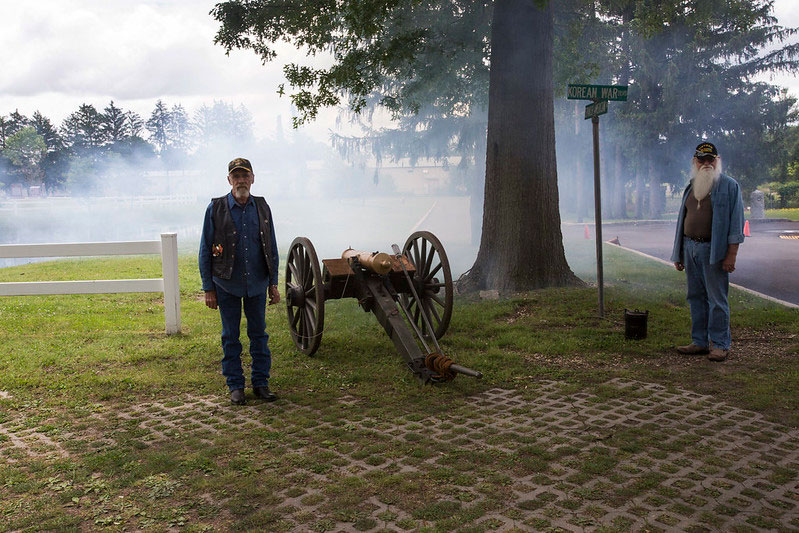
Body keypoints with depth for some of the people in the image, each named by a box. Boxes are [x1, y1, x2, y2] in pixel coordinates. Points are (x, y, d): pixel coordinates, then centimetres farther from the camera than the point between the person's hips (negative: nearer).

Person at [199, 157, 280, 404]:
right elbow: (205, 251, -2)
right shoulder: (216, 208, -5)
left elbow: (271, 248, 9)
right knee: (230, 337, 7)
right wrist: (208, 289, -5)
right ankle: (235, 386, 18)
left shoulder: (262, 207, 4)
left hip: (257, 284, 2)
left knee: (259, 334, 8)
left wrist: (273, 284, 5)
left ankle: (261, 383, 20)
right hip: (227, 285, -2)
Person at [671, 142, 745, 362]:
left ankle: (720, 344, 5)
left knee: (717, 298, -3)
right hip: (690, 247, 6)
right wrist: (678, 254, 15)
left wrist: (731, 254, -14)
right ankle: (700, 342, 16)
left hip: (713, 250, -6)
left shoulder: (729, 186, -1)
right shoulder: (691, 187, 17)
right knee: (696, 297, 9)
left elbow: (736, 221, -6)